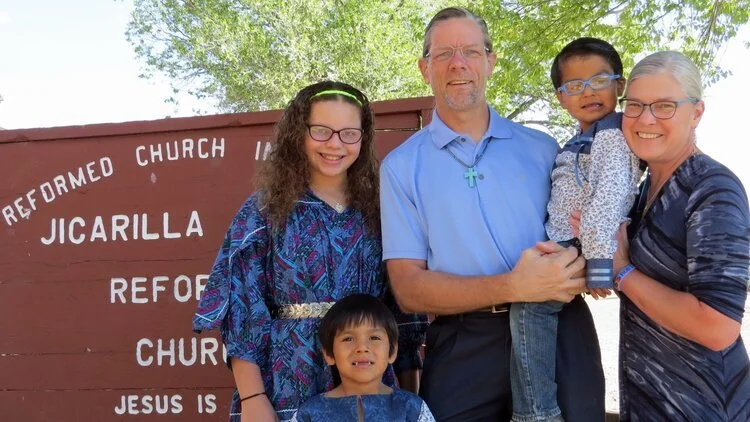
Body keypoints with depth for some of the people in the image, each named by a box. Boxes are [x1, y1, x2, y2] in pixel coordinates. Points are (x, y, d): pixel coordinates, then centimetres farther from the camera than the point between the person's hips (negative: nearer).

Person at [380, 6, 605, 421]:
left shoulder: (541, 148, 10)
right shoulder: (401, 166, 3)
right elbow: (408, 288, -5)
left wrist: (580, 265, -11)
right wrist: (513, 287, -19)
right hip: (464, 349, -2)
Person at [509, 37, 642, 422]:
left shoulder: (612, 138, -12)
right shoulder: (581, 141, 20)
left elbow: (607, 201, -23)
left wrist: (599, 266, -29)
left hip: (581, 251, -10)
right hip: (561, 246, 10)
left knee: (529, 304, -22)